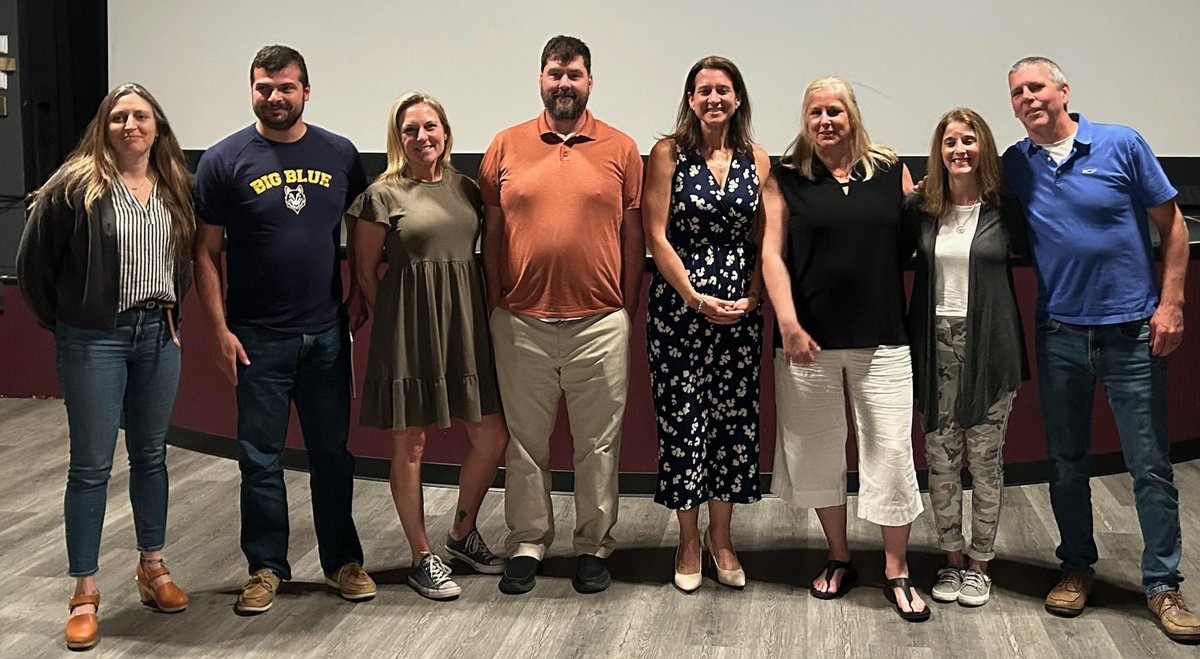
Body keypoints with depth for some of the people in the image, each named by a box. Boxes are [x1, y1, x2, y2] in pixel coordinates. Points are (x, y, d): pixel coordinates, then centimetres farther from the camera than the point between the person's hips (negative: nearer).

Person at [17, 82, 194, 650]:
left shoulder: (175, 189, 6)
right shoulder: (76, 186, -9)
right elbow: (33, 261, -4)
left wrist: (172, 309, 10)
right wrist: (60, 321, 0)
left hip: (158, 334, 5)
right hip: (95, 339, -5)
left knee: (151, 455, 15)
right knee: (91, 465, 1)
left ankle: (152, 567, 29)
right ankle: (85, 592, 10)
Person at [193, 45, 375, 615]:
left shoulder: (339, 155, 4)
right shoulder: (224, 160, -3)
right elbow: (205, 253, -2)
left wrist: (358, 295, -1)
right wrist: (220, 330, -8)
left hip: (328, 333, 2)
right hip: (258, 338, -2)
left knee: (333, 454, 11)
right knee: (261, 459, 7)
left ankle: (342, 560, 24)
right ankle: (266, 567, 21)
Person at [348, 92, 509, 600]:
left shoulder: (465, 189, 10)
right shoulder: (383, 195, -4)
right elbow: (366, 272, 0)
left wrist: (478, 314, 8)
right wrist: (392, 324, 1)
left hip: (465, 323, 5)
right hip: (409, 327, -5)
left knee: (492, 435, 6)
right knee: (409, 444, 2)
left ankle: (463, 533, 28)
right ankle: (422, 558, 16)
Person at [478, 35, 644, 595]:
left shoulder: (621, 149, 3)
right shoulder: (506, 146, 5)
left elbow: (632, 236, 5)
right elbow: (491, 232, 8)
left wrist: (628, 310, 2)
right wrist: (495, 305, 4)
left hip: (599, 323, -1)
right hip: (521, 323, 1)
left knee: (597, 444, 7)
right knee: (526, 441, 10)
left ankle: (593, 548, 20)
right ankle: (527, 545, 22)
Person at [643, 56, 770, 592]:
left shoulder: (756, 160, 7)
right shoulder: (668, 154, -1)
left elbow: (763, 240, 7)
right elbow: (657, 235, -5)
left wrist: (751, 298, -7)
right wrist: (696, 298, -12)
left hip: (740, 309, 3)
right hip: (678, 304, -3)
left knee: (735, 418, 6)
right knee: (681, 418, 1)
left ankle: (721, 536, 23)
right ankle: (689, 542, 16)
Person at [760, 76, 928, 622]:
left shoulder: (891, 172, 7)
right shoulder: (786, 179, 3)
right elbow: (772, 254, -3)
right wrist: (788, 323, -11)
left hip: (881, 337, 0)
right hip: (810, 339, 0)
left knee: (891, 450, 0)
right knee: (817, 450, 10)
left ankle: (897, 572, 14)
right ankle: (839, 559, 28)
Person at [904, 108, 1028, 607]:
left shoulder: (1003, 209, -1)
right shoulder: (919, 209, 2)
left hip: (988, 347, -1)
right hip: (936, 345, 2)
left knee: (985, 458, 5)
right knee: (940, 458, 7)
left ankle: (979, 563, 19)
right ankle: (952, 558, 21)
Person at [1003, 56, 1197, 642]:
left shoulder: (1121, 145, -5)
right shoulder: (1014, 166, 3)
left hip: (1132, 330, -3)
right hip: (1059, 333, 3)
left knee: (1150, 465, 2)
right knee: (1066, 460, 12)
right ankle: (1076, 566, 28)